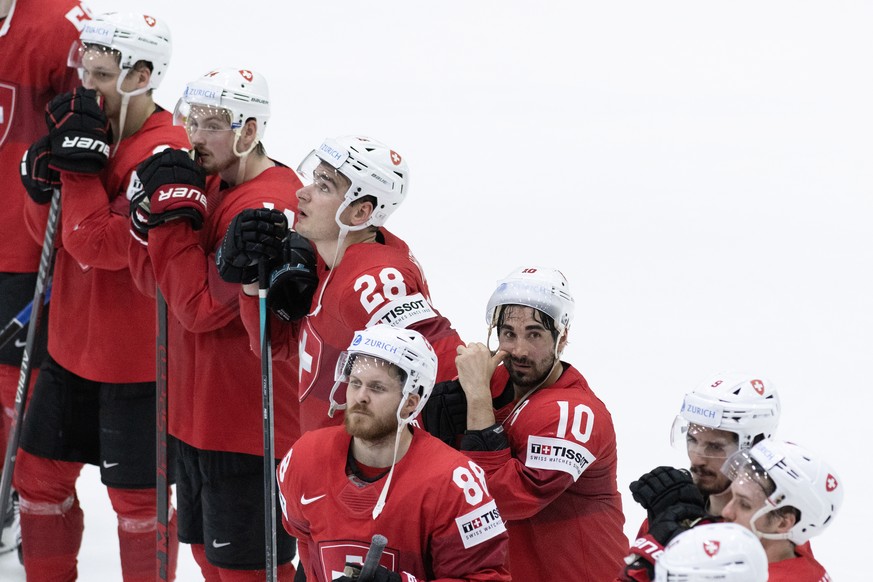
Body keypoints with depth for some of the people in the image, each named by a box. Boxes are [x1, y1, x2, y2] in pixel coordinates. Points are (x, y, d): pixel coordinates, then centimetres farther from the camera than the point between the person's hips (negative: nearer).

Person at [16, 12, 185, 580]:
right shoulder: (92, 125, 4)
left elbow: (101, 246, -28)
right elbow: (48, 229, 8)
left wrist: (81, 164, -27)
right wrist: (50, 166, -10)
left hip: (133, 358, -8)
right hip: (73, 345, 8)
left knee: (137, 496, 5)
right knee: (41, 473, 17)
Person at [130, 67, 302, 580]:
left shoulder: (268, 205, -22)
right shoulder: (209, 185, 9)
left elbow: (201, 306, -23)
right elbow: (156, 281, 11)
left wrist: (176, 212, -21)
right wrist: (152, 212, -6)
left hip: (249, 422, -10)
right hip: (200, 413, 10)